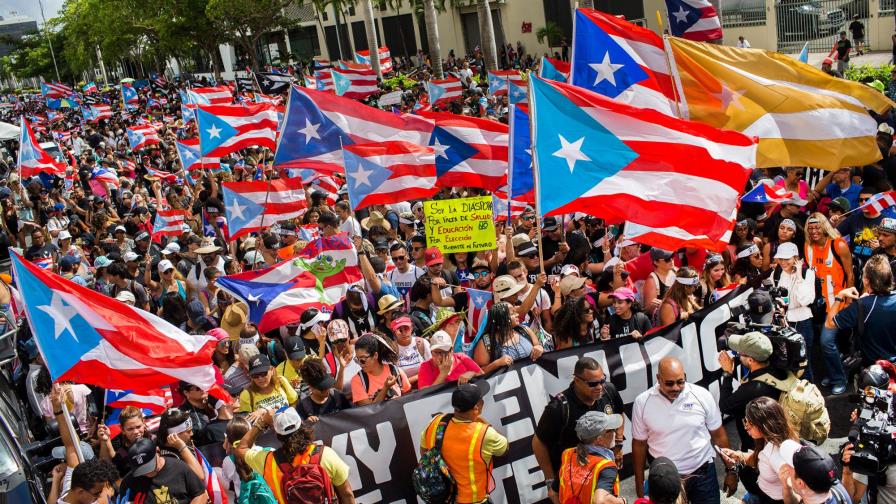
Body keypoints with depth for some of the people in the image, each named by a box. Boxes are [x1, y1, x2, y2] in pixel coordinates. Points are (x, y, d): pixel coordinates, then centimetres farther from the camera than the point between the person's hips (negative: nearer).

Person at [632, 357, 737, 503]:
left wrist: (731, 471, 3)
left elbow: (718, 436, 1)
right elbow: (639, 444, 0)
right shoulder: (642, 402, -10)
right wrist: (639, 485, 3)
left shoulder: (702, 396, -10)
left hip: (703, 474, 0)